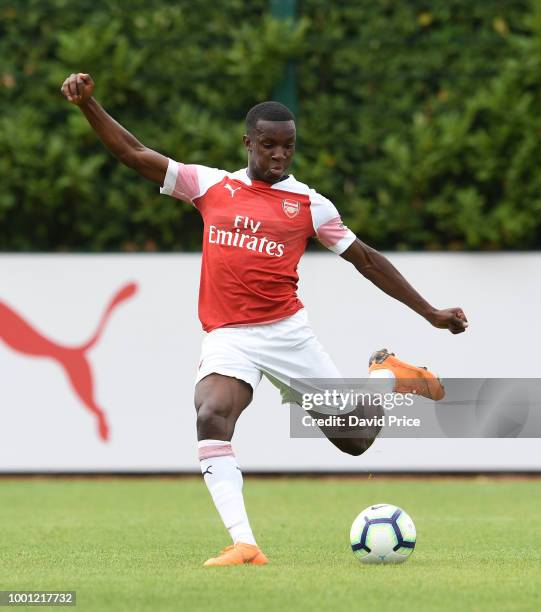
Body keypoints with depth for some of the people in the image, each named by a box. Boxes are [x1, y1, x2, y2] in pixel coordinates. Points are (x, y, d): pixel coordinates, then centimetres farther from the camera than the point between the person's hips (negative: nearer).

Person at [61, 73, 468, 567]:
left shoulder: (309, 204, 5)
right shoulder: (211, 186, 7)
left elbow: (366, 259, 12)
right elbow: (134, 153, 7)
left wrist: (430, 313, 13)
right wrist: (88, 104, -6)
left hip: (288, 331, 0)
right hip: (227, 337, 0)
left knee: (355, 441, 6)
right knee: (211, 418, -31)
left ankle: (386, 377, 40)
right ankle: (244, 544, -32)